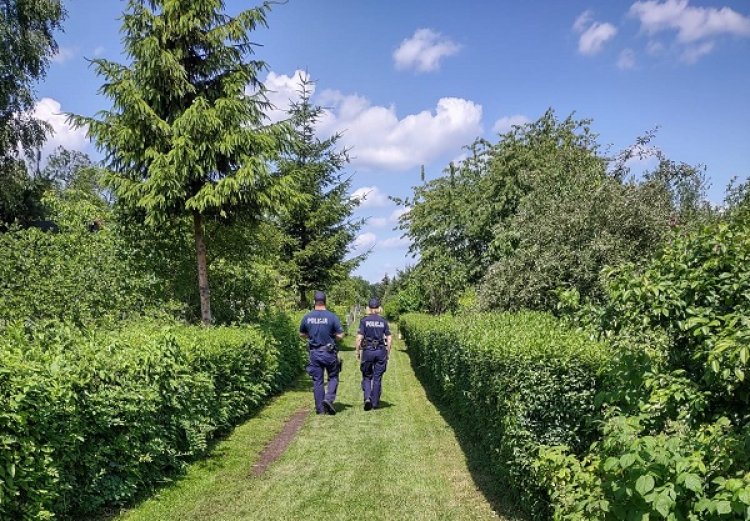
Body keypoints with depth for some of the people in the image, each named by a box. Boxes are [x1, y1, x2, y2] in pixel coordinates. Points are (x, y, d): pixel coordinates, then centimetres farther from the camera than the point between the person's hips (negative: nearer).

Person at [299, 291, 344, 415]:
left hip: (314, 353, 3)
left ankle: (320, 408, 12)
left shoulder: (307, 317, -2)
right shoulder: (332, 317, -12)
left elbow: (301, 334, 11)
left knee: (317, 381, 9)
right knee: (333, 377, 14)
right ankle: (329, 399, -6)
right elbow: (340, 335, -10)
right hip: (329, 353, -2)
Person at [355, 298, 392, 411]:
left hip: (367, 351, -2)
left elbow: (359, 338, -8)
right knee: (377, 378, 10)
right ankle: (375, 403, 13)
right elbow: (389, 339, 1)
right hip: (381, 351, 2)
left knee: (367, 377, 12)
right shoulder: (383, 321, 3)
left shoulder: (364, 320, -3)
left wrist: (358, 352, 2)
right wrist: (388, 353, 10)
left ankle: (367, 398, -8)